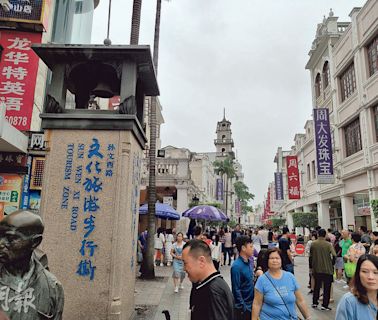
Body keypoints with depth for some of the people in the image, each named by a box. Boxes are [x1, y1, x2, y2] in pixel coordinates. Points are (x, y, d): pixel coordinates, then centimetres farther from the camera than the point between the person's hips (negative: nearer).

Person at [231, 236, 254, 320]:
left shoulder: (249, 262, 2)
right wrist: (244, 308, -17)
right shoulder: (237, 266, -23)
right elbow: (236, 290, -20)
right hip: (243, 307, -8)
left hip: (251, 304, 8)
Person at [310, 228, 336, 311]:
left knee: (317, 286, 17)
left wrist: (311, 266, 16)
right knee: (327, 287, 8)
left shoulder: (313, 244, -2)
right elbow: (334, 255, -15)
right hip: (327, 269, -3)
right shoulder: (328, 244, -10)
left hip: (316, 269, 3)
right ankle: (325, 305, 9)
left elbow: (311, 256, 4)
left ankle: (314, 302, 24)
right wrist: (332, 263, 4)